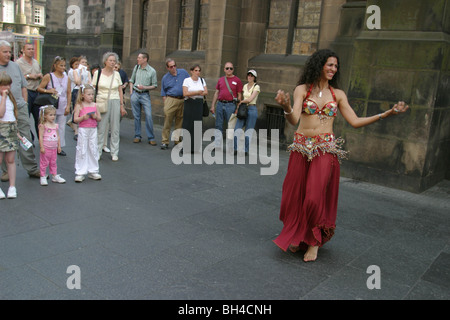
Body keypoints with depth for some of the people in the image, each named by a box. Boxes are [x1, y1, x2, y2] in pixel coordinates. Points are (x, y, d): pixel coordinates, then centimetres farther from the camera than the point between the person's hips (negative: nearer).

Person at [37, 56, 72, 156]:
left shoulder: (67, 78, 7)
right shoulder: (48, 76, -2)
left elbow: (69, 93, 9)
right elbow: (39, 88, 0)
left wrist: (68, 106, 3)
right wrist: (48, 91, -19)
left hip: (62, 107, 3)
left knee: (61, 127, 6)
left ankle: (59, 147, 15)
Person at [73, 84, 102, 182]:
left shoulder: (94, 105, 7)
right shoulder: (79, 105, -3)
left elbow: (99, 118, 10)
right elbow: (75, 119, -6)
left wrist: (96, 117, -11)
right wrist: (83, 117, -22)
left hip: (93, 130, 4)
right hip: (83, 130, -4)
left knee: (93, 150, 7)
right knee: (82, 151, 0)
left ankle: (93, 171, 18)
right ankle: (80, 173, 7)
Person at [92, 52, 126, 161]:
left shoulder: (116, 74, 9)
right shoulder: (98, 73, 2)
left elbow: (120, 91, 11)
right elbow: (93, 89, 2)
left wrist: (122, 105, 7)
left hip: (115, 102, 2)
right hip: (101, 102, -2)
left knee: (115, 128, 3)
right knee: (101, 128, -1)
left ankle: (114, 153, 12)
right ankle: (98, 152, 11)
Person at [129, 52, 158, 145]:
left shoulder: (152, 71, -2)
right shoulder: (136, 68, 9)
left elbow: (155, 86, 0)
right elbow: (131, 80, 19)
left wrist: (144, 87, -14)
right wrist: (131, 91, 7)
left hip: (145, 95, -3)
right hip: (135, 94, 3)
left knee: (148, 116, -9)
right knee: (136, 116, 6)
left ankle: (151, 138, -2)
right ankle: (137, 136, 16)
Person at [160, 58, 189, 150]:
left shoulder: (183, 73, 8)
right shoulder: (165, 78, 7)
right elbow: (163, 94, 9)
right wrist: (165, 104, -1)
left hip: (183, 100, 2)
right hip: (171, 100, -2)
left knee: (180, 122, 7)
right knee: (167, 122, -8)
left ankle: (177, 140, 16)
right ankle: (165, 141, -2)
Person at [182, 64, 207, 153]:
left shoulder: (202, 80, 13)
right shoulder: (187, 80, 0)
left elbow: (206, 92, 4)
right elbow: (185, 93, -11)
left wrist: (192, 94, -10)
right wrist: (198, 92, -9)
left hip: (199, 104, 3)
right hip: (189, 104, -3)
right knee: (188, 125, -6)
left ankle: (195, 147, 4)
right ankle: (186, 147, -1)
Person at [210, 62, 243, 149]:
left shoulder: (237, 80, 2)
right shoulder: (220, 80, 14)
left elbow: (239, 95, 1)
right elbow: (216, 93, 16)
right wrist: (213, 105, 10)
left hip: (230, 105, -4)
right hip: (220, 104, 4)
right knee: (218, 126, 5)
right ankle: (217, 146, 11)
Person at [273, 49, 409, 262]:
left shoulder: (338, 94, 9)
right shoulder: (302, 90, 2)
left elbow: (355, 122, 7)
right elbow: (294, 120, -11)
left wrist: (386, 114, 2)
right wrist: (286, 108, -33)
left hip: (326, 150, 0)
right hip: (301, 148, 0)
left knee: (316, 196, -7)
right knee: (295, 195, 3)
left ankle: (314, 241, 16)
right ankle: (295, 236, 27)